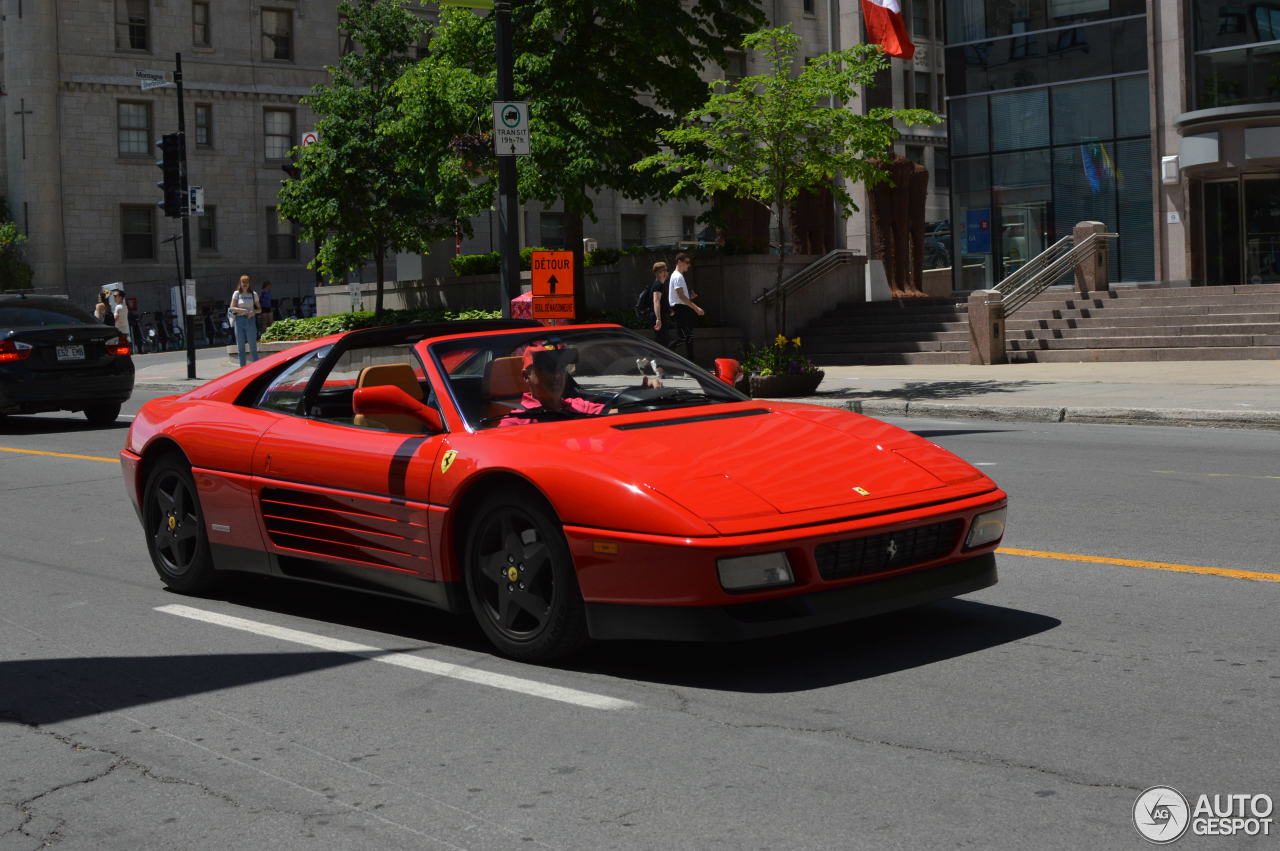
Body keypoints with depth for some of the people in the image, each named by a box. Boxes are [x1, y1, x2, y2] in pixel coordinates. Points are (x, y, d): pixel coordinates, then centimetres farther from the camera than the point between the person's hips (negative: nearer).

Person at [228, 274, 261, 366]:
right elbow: (232, 308, -3)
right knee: (240, 347, 5)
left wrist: (254, 312, -13)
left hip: (250, 321, -1)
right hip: (239, 320, 1)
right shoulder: (237, 293, 4)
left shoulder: (254, 294, 5)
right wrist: (243, 310, -19)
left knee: (253, 346, -3)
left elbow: (259, 309, 9)